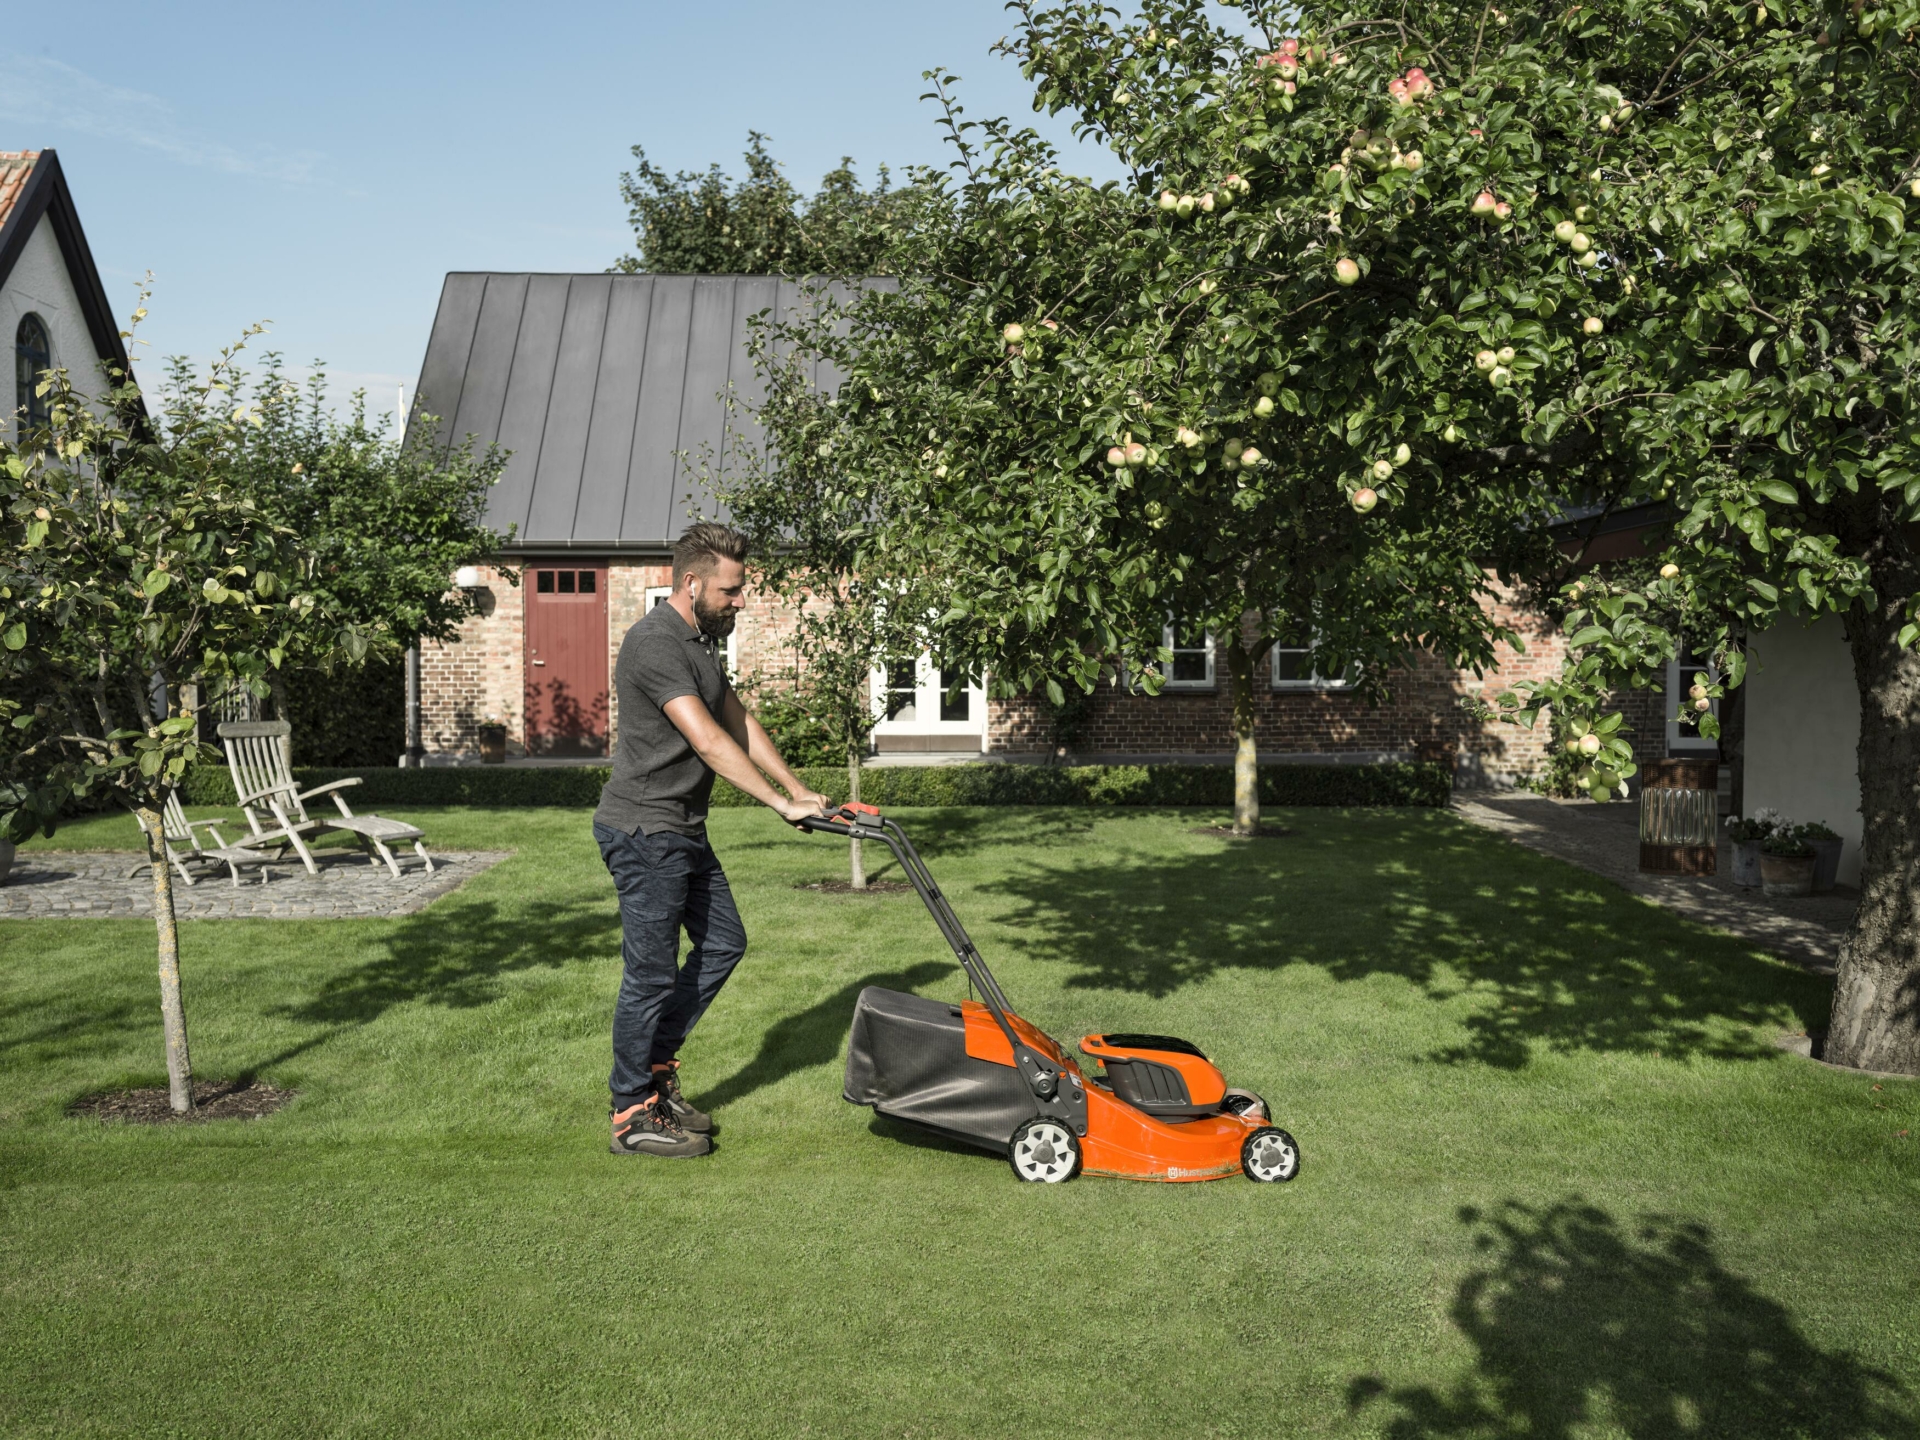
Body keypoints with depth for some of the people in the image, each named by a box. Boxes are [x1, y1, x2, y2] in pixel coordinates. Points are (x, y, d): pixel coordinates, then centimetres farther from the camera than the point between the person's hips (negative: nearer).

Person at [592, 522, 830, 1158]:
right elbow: (708, 741, -24)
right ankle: (634, 1116, 11)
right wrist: (780, 803, -22)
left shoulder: (702, 642, 14)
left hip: (683, 832, 10)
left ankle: (654, 1066, 26)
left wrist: (799, 789, 10)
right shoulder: (655, 643, -19)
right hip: (644, 832, -10)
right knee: (652, 973, -2)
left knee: (723, 943, 15)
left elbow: (740, 724, 17)